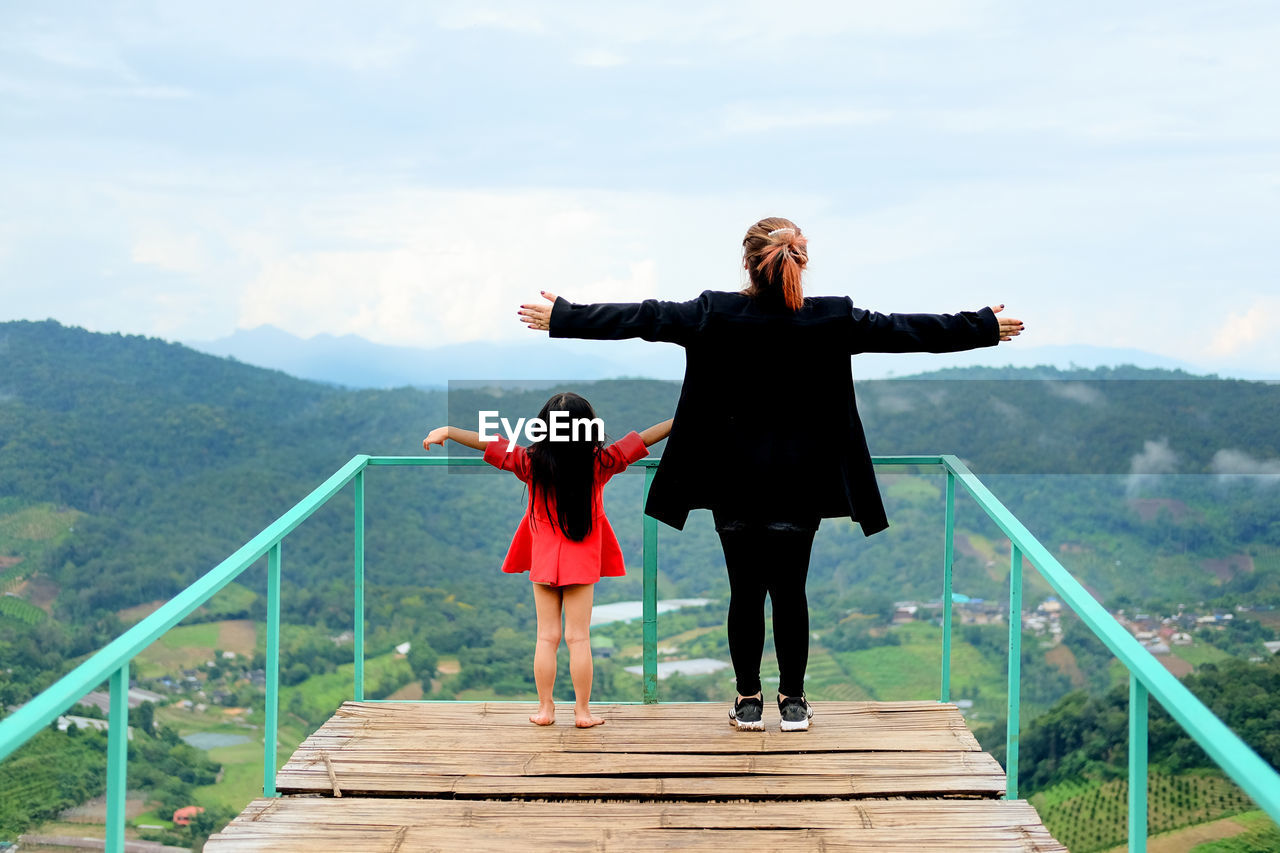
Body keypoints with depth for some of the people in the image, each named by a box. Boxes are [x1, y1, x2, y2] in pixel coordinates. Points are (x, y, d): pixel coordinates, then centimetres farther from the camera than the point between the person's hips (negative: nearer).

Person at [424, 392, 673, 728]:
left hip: (544, 559, 1)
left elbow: (488, 443, -8)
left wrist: (446, 431, 1)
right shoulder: (600, 463, -13)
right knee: (579, 637, 4)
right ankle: (582, 710, 8)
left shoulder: (531, 462, -12)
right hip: (583, 562, -1)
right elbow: (643, 439, -6)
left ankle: (544, 707, 13)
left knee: (546, 636, 8)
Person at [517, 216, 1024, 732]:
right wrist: (984, 328, 11)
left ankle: (749, 701, 16)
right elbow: (902, 331, -1)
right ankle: (793, 700, 18)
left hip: (736, 485, 0)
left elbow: (643, 318, -7)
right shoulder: (831, 321, -8)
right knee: (791, 591, 9)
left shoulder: (716, 315, -11)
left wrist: (561, 317, 3)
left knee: (746, 591, 8)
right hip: (800, 486, 0)